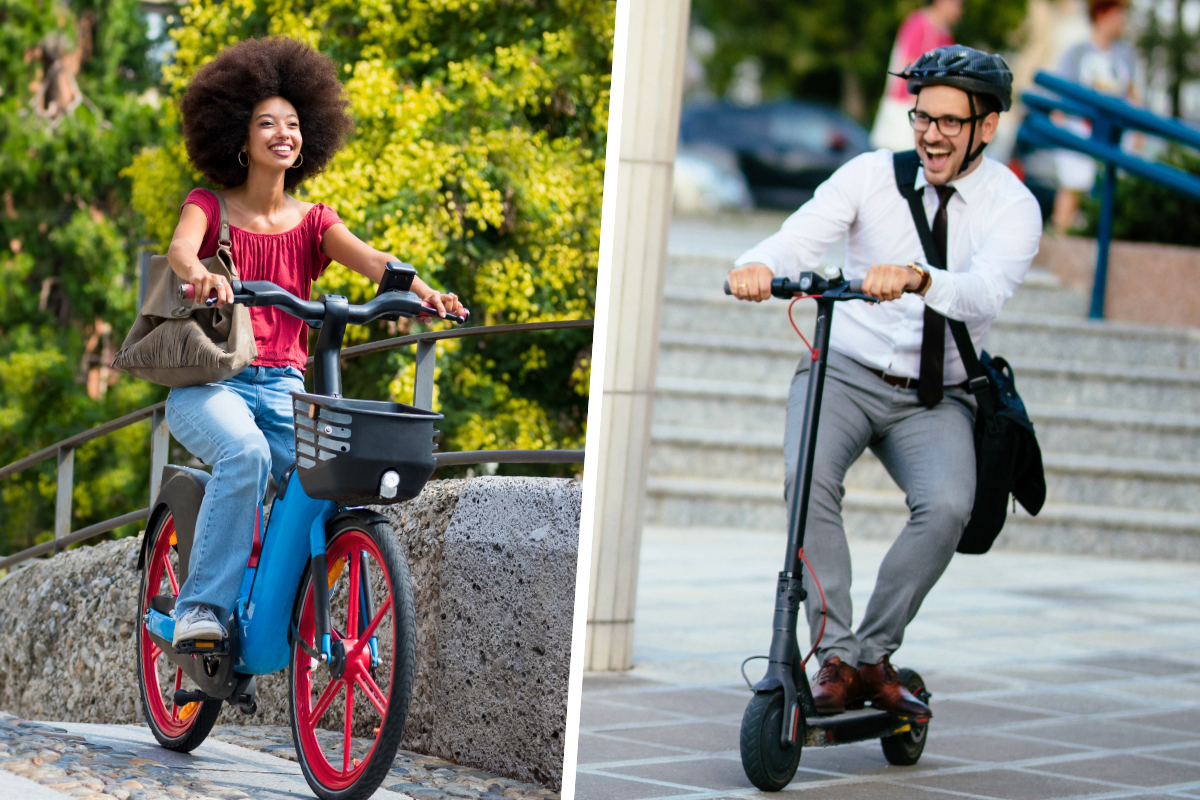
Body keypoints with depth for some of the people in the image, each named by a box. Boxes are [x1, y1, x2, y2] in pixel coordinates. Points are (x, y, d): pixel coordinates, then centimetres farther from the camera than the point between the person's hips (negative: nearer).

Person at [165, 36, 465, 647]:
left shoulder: (312, 222, 12)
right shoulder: (210, 207, 4)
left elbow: (368, 259, -6)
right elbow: (180, 248, -19)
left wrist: (421, 291, -28)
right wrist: (200, 275, -44)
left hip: (282, 389, 3)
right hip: (209, 383, -3)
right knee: (245, 454, -34)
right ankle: (202, 607, -29)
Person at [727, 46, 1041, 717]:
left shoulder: (1013, 207, -6)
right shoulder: (872, 177, -3)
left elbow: (985, 294, -27)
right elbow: (802, 237, -20)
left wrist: (918, 279, -48)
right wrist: (760, 266, -44)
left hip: (935, 399, 0)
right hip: (845, 372, 0)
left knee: (947, 507, -27)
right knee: (810, 480, -29)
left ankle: (873, 654, -10)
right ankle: (836, 657, -22)